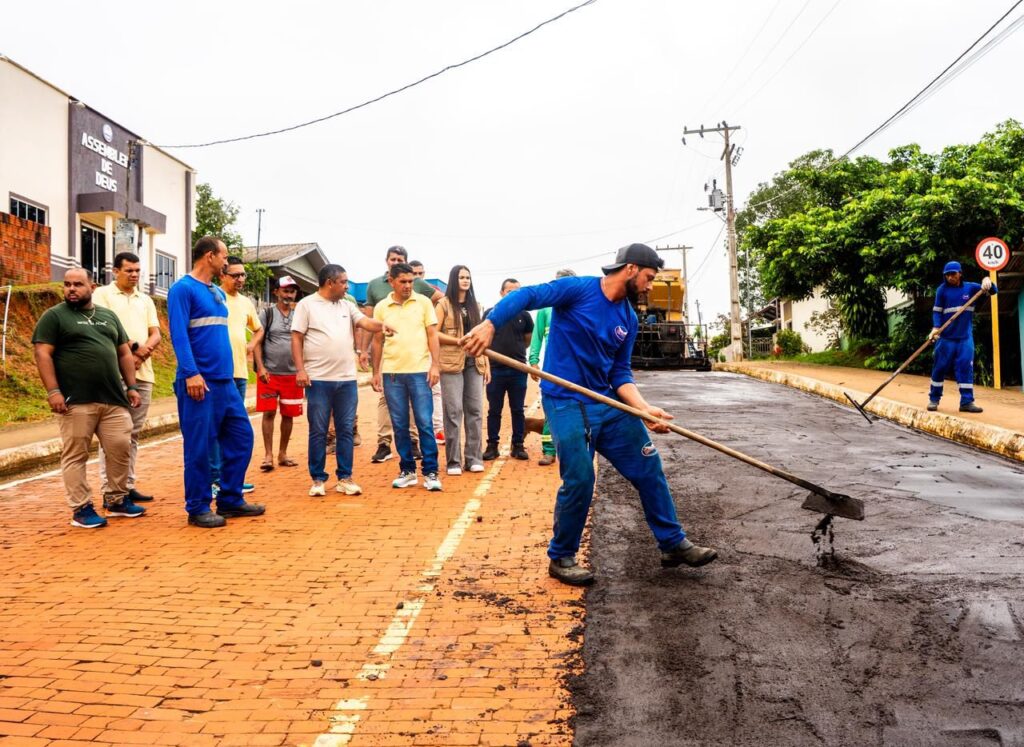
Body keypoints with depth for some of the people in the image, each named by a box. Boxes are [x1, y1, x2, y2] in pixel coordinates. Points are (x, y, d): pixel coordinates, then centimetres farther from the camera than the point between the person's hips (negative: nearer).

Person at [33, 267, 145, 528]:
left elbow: (124, 353, 20)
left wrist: (131, 386, 11)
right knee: (75, 455, -1)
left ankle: (116, 500, 19)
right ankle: (81, 508, 7)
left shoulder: (108, 316, 18)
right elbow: (42, 354, -5)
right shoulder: (54, 316, 3)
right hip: (76, 401, -5)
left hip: (113, 399, 5)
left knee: (120, 448, 4)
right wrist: (53, 391, -15)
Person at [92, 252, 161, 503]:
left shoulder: (145, 300, 18)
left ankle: (128, 486, 14)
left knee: (133, 433, 8)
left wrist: (142, 353, -7)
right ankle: (109, 490, -3)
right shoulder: (102, 294, 3)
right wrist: (134, 347, -13)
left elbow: (156, 335, 11)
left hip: (143, 373, 5)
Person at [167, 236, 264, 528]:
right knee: (198, 446, -1)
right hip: (199, 382, -8)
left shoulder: (219, 293, 18)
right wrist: (191, 373, -23)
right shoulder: (183, 289, -7)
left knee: (241, 437, 9)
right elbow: (179, 334, -15)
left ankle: (230, 500, 20)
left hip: (226, 381, 8)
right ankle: (198, 508, 10)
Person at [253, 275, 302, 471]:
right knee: (269, 412, -4)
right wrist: (260, 367, -13)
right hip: (269, 373, -3)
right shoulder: (267, 313, 0)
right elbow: (257, 343, -2)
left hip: (292, 374, 3)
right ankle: (268, 455, 3)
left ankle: (283, 453, 19)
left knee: (288, 414, 7)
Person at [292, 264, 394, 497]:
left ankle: (345, 478, 14)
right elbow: (296, 338, -3)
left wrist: (381, 326, -23)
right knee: (318, 431, 3)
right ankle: (318, 479, 13)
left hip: (347, 379, 4)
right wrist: (300, 369, -11)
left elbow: (365, 322, 0)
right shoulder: (307, 304, 0)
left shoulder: (347, 306, 13)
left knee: (346, 430, 7)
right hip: (318, 379, -4)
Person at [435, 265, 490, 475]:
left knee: (475, 410, 4)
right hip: (451, 363, -5)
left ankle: (474, 458, 12)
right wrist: (459, 341, -15)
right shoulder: (444, 304, 1)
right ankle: (454, 461, 3)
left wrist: (486, 364, 11)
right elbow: (434, 333, -6)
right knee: (453, 411, -4)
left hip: (474, 363, 5)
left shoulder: (475, 305, 17)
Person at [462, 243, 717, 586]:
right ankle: (561, 558, 14)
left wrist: (645, 408, -8)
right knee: (579, 481, -9)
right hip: (567, 403, -7)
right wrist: (489, 324, -32)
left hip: (608, 403, 7)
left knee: (649, 469, 7)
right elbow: (525, 296, -16)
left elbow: (620, 373, 8)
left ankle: (674, 544, 23)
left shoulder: (629, 319, 9)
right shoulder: (578, 289, -10)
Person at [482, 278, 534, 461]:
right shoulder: (491, 314, -1)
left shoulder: (524, 315, 3)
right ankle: (492, 446, 15)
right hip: (495, 369, -1)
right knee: (494, 410, 6)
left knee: (517, 410, 7)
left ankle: (518, 446, 15)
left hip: (518, 370, 1)